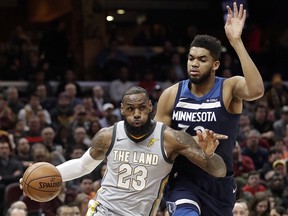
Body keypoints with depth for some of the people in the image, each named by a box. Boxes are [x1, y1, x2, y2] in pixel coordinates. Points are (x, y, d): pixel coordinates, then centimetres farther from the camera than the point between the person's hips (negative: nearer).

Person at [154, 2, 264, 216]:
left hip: (219, 182, 1)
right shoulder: (172, 95, -6)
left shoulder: (229, 89, -13)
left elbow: (257, 90, -37)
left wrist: (236, 42, -39)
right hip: (183, 179, -1)